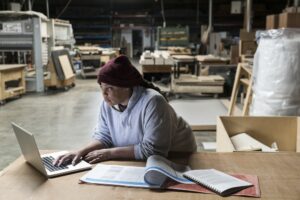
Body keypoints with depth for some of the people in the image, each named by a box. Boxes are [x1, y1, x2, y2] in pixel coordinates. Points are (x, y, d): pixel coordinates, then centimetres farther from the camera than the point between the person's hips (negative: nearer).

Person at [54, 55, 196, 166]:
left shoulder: (152, 102, -28)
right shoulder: (108, 103, -6)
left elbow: (152, 150, -30)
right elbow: (104, 136, 1)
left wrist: (110, 153, -26)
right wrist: (83, 151, -19)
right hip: (136, 162, 6)